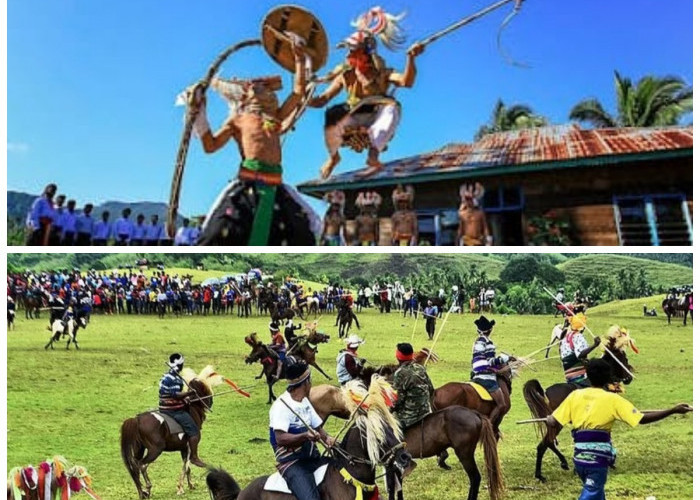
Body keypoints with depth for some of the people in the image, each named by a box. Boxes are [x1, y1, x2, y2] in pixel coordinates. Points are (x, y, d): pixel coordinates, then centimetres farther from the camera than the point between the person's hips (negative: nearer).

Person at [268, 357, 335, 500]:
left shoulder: (305, 402, 13)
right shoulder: (282, 405, -14)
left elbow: (318, 427, 15)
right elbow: (280, 438, -23)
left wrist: (327, 438, -7)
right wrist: (305, 436, -38)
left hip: (313, 458, 9)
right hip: (291, 463, -8)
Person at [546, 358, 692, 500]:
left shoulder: (575, 395, 3)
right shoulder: (612, 399, -6)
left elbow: (553, 422, 3)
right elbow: (642, 419, -9)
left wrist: (548, 419, 27)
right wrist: (674, 410, -7)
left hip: (579, 458, 5)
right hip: (598, 458, -5)